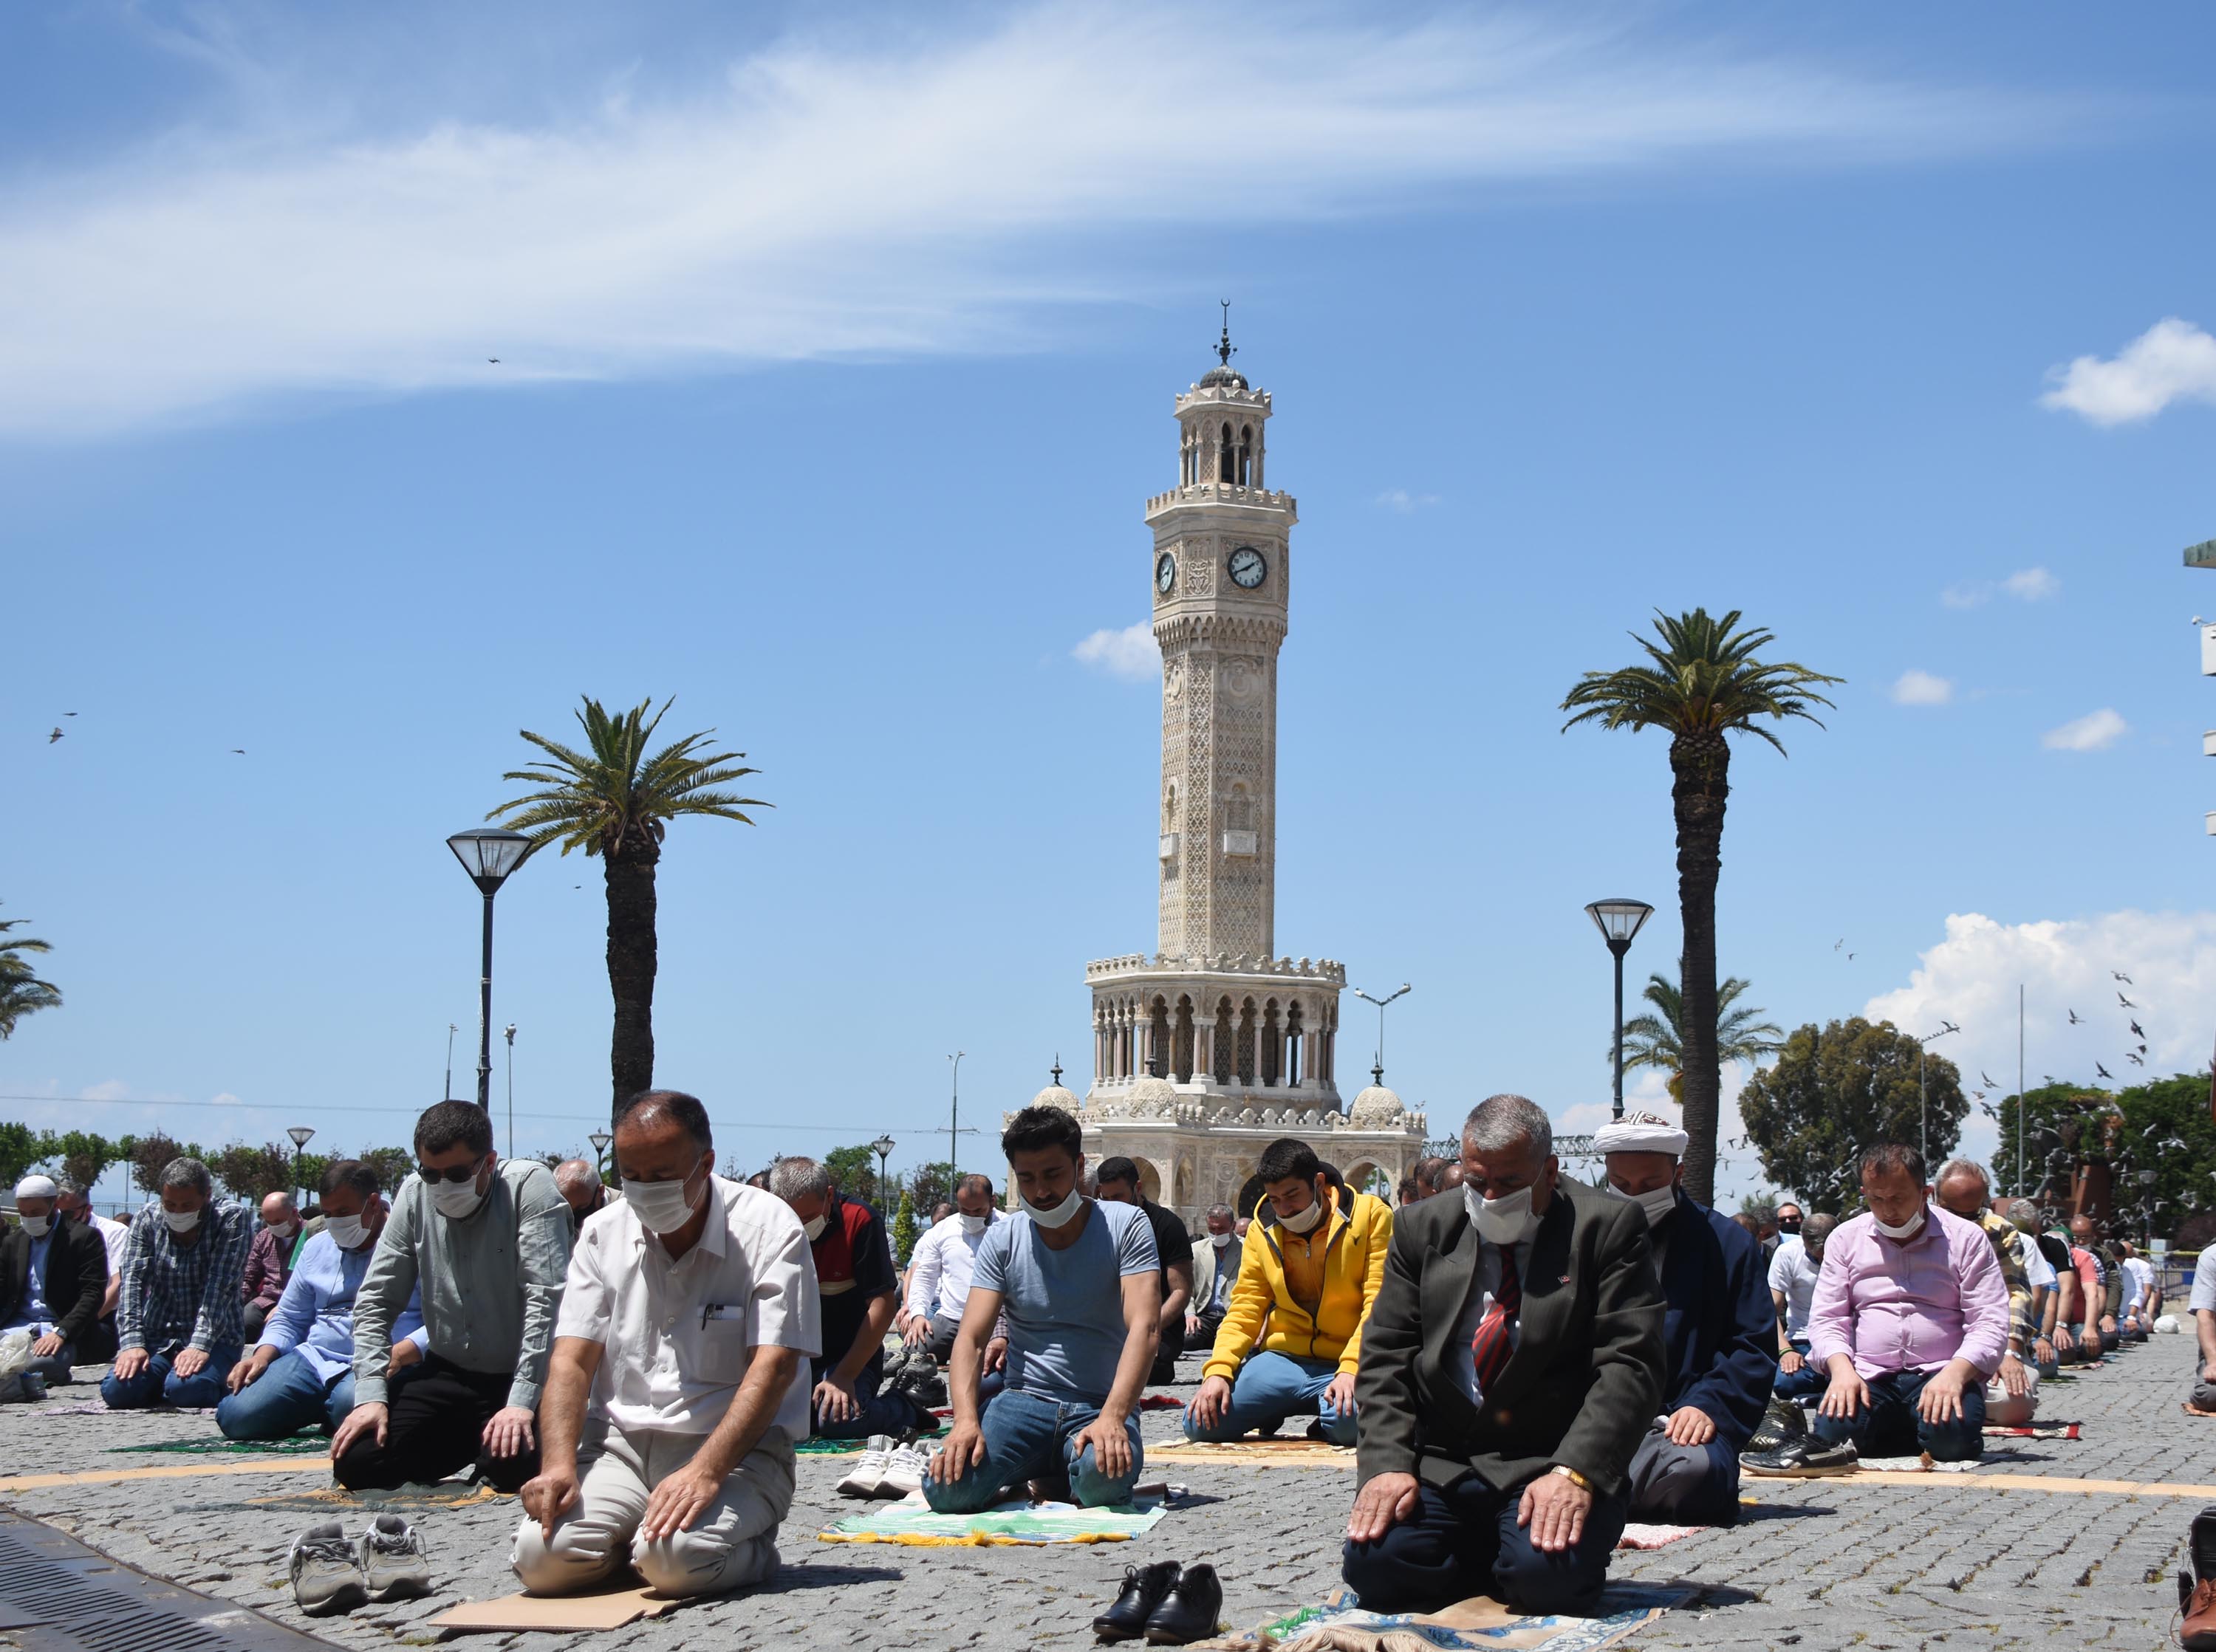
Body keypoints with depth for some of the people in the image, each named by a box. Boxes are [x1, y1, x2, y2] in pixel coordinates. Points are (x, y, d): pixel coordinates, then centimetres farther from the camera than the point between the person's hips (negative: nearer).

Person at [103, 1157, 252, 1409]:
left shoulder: (230, 1219, -5)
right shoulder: (147, 1219, 3)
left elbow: (219, 1286, -16)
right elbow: (133, 1281, -6)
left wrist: (199, 1345, -28)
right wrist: (132, 1342, -21)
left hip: (213, 1339, -3)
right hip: (157, 1338, 3)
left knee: (185, 1389, -33)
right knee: (116, 1390, -24)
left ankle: (220, 1385, 2)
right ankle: (163, 1378, 8)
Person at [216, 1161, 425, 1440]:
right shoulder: (316, 1248, 22)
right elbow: (288, 1320, 27)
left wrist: (400, 1354, -25)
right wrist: (263, 1355, 5)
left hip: (382, 1365, -5)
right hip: (315, 1358, 6)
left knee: (353, 1405, -41)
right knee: (237, 1416, -18)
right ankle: (322, 1408, 7)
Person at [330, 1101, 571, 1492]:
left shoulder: (529, 1185, -15)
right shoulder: (415, 1195, -2)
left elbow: (545, 1300, -22)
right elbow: (375, 1301, 1)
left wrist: (521, 1403, -30)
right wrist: (371, 1394, -12)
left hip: (519, 1377, -5)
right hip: (448, 1375, 5)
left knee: (513, 1466, -32)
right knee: (355, 1462, -11)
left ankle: (490, 1448, 5)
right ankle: (467, 1448, 13)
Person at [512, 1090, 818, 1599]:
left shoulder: (768, 1228, -6)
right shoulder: (604, 1232, 7)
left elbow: (773, 1367, -15)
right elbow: (572, 1359, 3)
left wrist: (705, 1471, -28)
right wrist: (557, 1463, -16)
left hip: (736, 1446, -4)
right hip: (621, 1441, 4)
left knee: (675, 1559, -32)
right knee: (542, 1557, -23)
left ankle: (753, 1545, 0)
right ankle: (630, 1536, 8)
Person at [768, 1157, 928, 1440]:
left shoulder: (860, 1221, -14)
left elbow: (883, 1304, -15)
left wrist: (844, 1376, -21)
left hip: (850, 1356, -4)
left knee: (837, 1421, -33)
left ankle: (899, 1408, 1)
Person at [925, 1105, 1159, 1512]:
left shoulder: (1125, 1226, -3)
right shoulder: (1002, 1242, 5)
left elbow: (1144, 1326, -14)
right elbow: (971, 1337, -3)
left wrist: (1112, 1417, -31)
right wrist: (966, 1420, -23)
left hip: (1102, 1404, -2)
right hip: (1024, 1402, 2)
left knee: (1103, 1480, -37)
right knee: (947, 1488, -26)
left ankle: (1061, 1477, 2)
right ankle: (1024, 1479, 8)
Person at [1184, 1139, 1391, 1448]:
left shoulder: (1370, 1216, -2)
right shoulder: (1264, 1234, 9)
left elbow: (1379, 1303, -8)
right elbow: (1243, 1312, 11)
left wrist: (1351, 1370, -21)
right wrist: (1218, 1371, -7)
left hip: (1345, 1364, -4)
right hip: (1283, 1360, 4)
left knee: (1352, 1422, -38)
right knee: (1200, 1422, -15)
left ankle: (1326, 1423, 1)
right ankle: (1274, 1412, 16)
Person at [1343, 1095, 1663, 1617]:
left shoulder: (1607, 1228, -1)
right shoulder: (1423, 1229, 10)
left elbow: (1629, 1364, -9)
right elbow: (1384, 1357, 7)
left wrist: (1575, 1471, -22)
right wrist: (1387, 1465, -10)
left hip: (1550, 1466, -3)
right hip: (1440, 1466, 4)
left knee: (1548, 1576, -32)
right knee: (1373, 1564, -22)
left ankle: (1520, 1555, 6)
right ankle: (1484, 1557, 9)